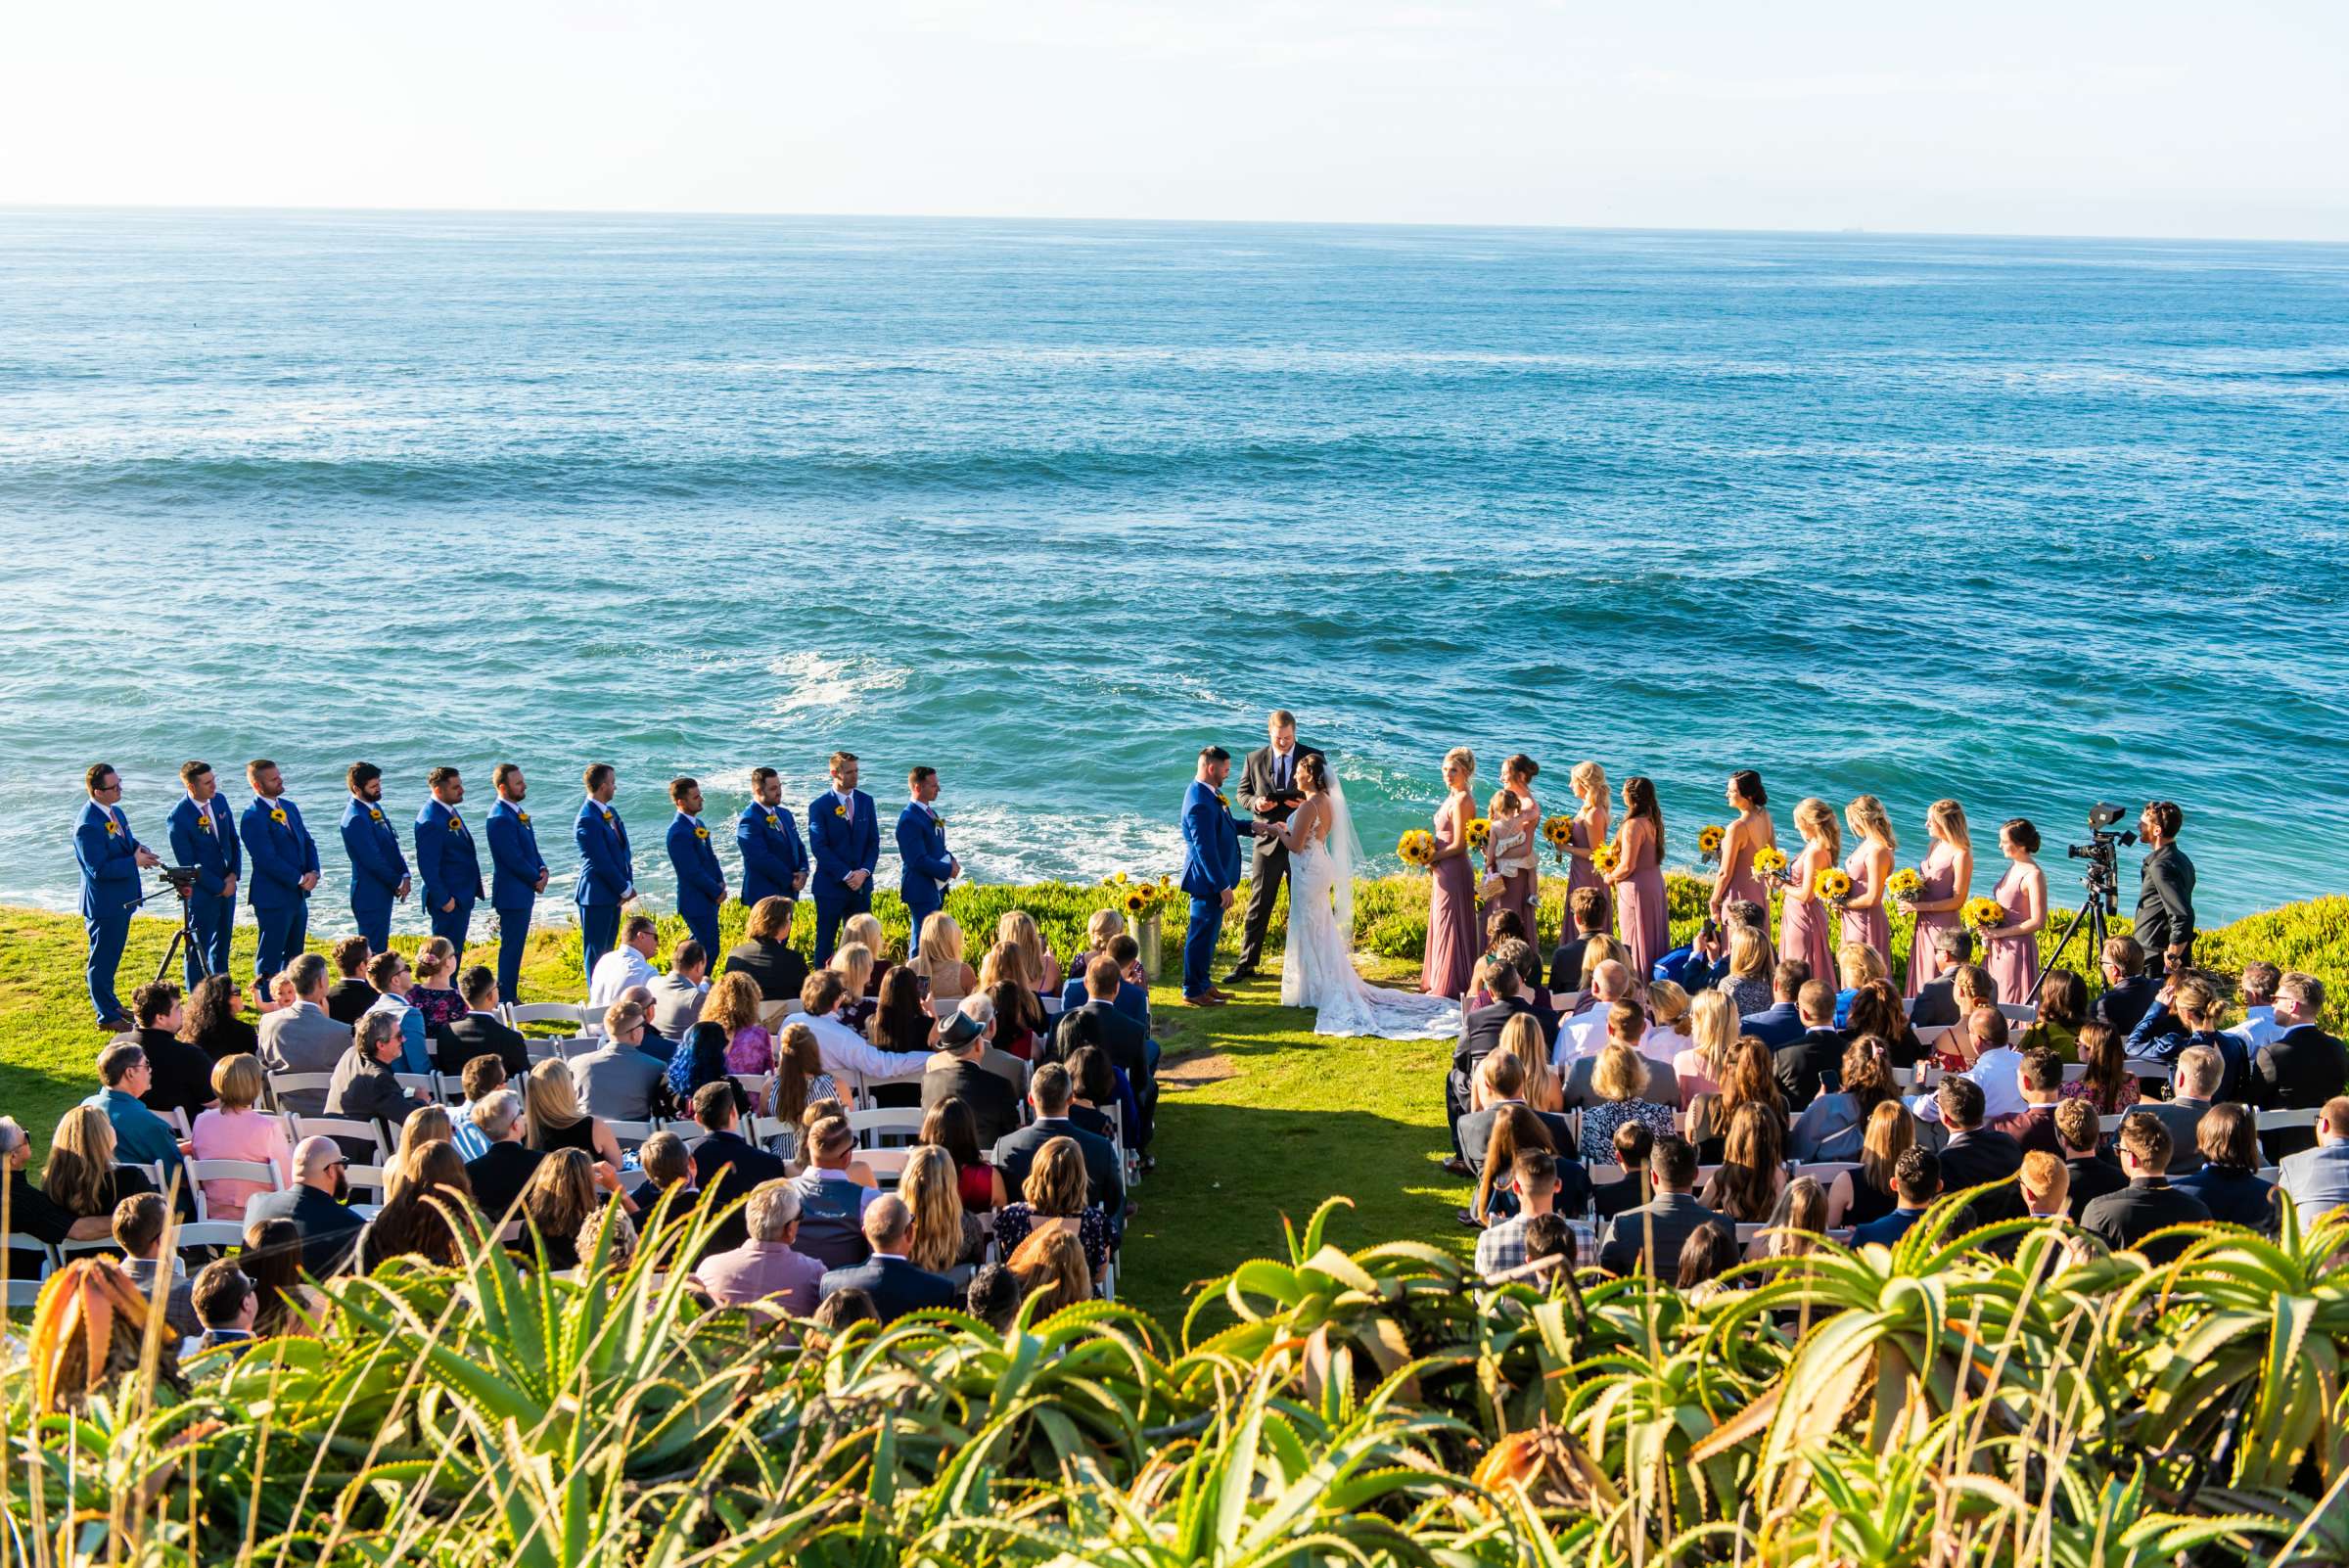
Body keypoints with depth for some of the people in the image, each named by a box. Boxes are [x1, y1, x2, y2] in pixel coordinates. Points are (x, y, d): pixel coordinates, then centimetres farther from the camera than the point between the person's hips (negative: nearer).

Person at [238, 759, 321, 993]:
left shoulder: (289, 807, 11)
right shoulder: (252, 818, -16)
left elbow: (307, 842, 13)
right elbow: (268, 860, -21)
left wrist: (313, 872, -5)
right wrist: (300, 880, -16)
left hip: (298, 895, 8)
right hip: (273, 897, -8)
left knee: (294, 955, 14)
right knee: (270, 958, -2)